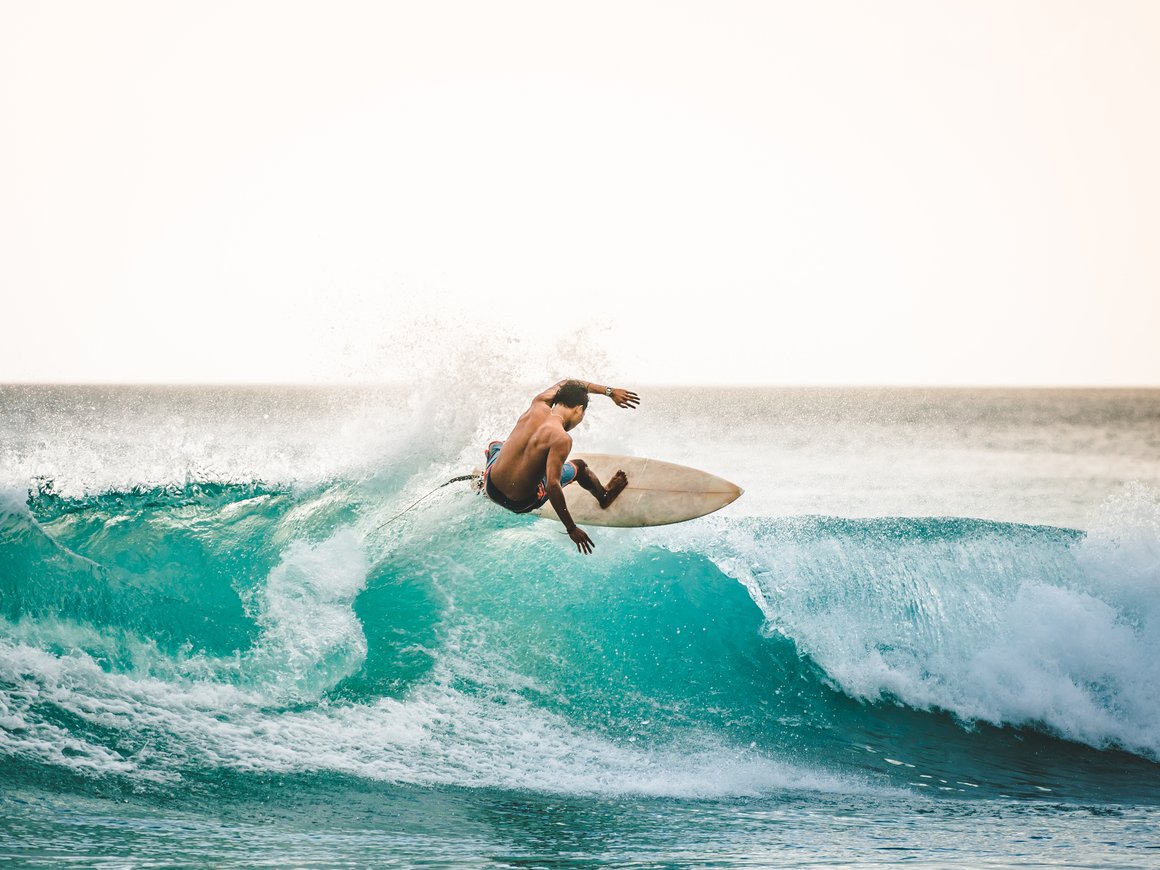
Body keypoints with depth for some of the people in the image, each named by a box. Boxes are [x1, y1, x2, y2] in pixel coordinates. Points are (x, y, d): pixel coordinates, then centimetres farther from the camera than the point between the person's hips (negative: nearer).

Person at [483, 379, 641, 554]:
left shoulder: (538, 405, -7)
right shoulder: (561, 439, -26)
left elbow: (565, 385, 15)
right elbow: (552, 486, -32)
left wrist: (609, 392, 17)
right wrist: (572, 529, -27)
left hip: (491, 486, 5)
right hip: (521, 504, -5)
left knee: (496, 445, 40)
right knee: (579, 467, 19)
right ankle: (604, 496, 44)